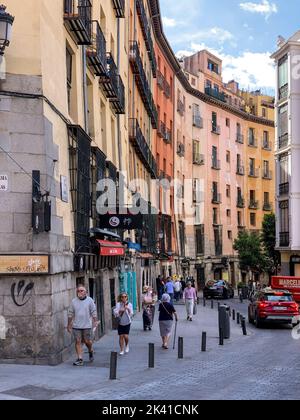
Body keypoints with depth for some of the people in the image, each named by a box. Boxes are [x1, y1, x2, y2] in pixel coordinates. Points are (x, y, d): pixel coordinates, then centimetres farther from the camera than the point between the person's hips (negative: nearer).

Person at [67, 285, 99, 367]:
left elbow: (94, 312, 0)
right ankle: (80, 359, 3)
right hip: (76, 326, 2)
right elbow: (70, 314, 9)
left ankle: (91, 351, 34)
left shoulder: (90, 300, 0)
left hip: (87, 325, -2)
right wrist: (69, 325, 9)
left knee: (87, 341, 3)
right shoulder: (74, 301, 5)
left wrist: (95, 321, -8)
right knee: (78, 342, -1)